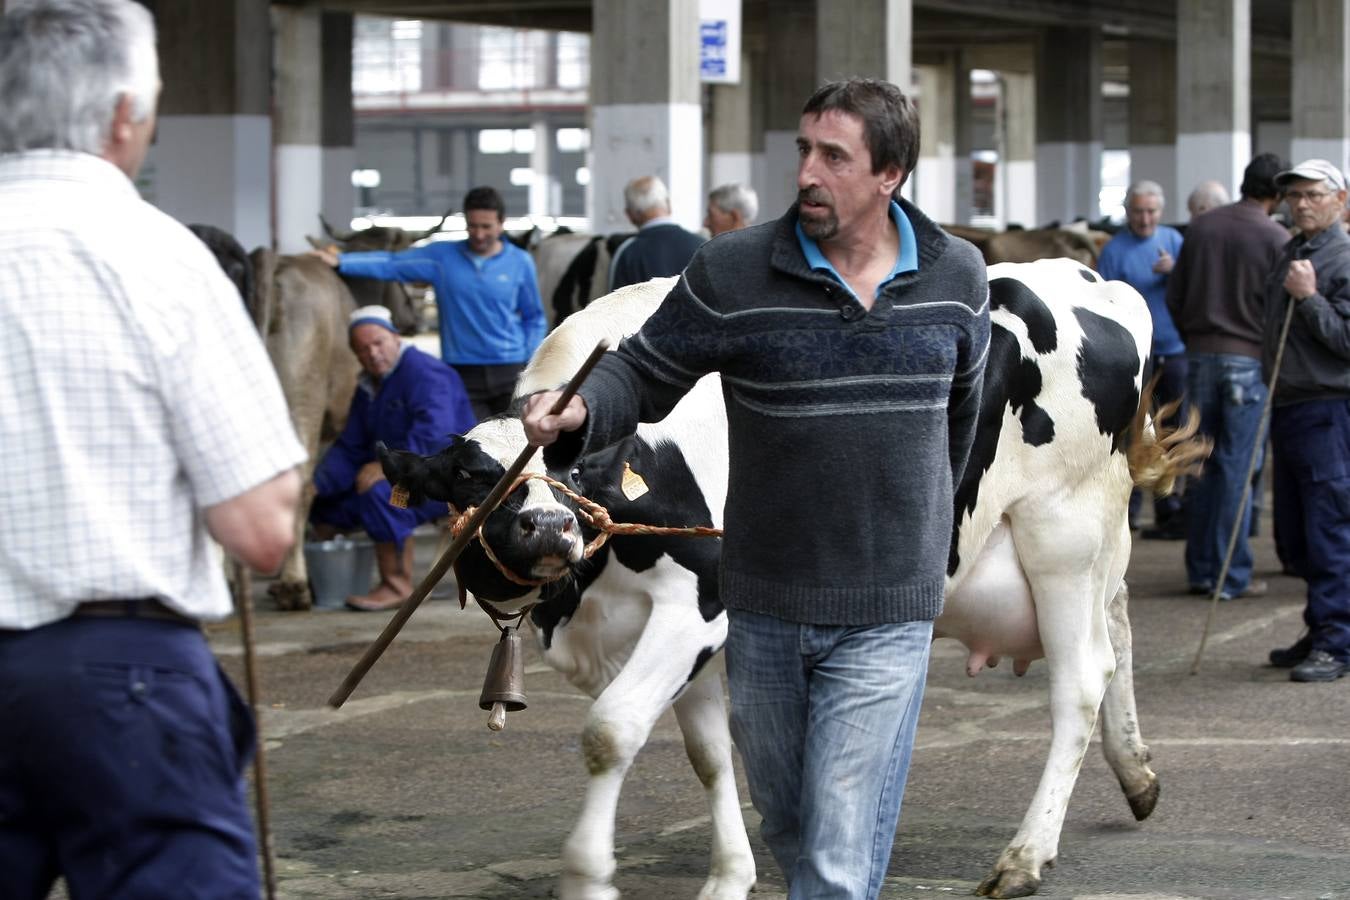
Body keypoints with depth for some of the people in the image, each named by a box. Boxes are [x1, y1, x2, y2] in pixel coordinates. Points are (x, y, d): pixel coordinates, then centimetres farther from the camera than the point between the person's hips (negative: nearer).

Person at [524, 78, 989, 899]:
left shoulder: (957, 277, -1)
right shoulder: (732, 274, -8)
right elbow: (644, 372, -1)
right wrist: (579, 416, -24)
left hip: (885, 620, -1)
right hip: (765, 613, 1)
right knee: (790, 828, 17)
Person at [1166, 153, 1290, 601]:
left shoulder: (1201, 227, 5)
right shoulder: (1275, 238, -8)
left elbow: (1174, 296, 7)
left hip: (1200, 357, 4)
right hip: (1250, 361, -4)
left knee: (1202, 466, 10)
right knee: (1237, 468, -2)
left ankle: (1201, 569, 13)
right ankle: (1231, 575, 0)